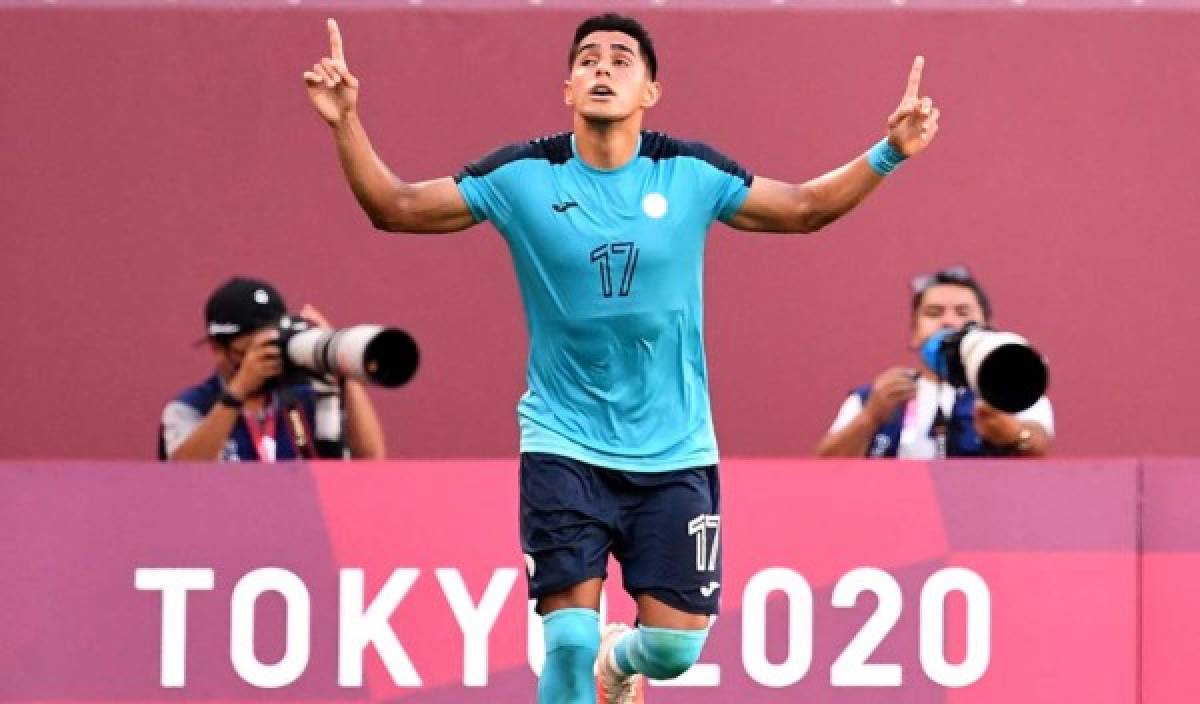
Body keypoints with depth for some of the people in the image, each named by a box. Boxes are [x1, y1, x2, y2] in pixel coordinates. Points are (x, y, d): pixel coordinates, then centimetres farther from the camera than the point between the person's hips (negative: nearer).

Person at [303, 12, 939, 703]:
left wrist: (889, 152, -5)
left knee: (674, 645, 2)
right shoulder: (522, 176, -6)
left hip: (675, 452, 1)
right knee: (569, 639, -13)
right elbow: (394, 206, -3)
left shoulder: (691, 173, -3)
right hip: (565, 446, -1)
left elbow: (804, 207, 7)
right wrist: (347, 124, -16)